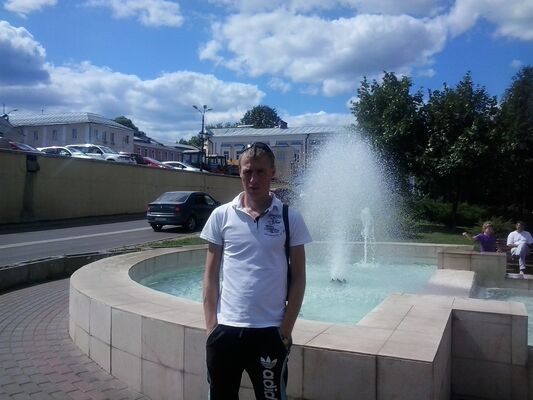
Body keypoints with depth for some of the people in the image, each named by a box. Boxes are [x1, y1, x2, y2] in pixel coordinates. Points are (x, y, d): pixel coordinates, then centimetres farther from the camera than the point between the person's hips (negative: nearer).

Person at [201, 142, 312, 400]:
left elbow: (298, 277, 0)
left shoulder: (290, 218, -3)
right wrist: (211, 325, 0)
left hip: (270, 332, -1)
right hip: (225, 329, 1)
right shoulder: (221, 216, 0)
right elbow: (211, 275, 4)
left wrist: (286, 330, -3)